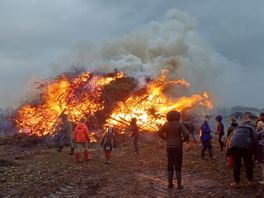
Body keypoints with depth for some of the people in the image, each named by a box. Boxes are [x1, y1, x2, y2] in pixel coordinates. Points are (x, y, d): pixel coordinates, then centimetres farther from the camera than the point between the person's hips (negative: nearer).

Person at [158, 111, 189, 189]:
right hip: (178, 147, -3)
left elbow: (159, 133, 8)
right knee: (178, 166, 3)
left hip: (169, 147, 3)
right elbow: (186, 134, -20)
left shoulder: (166, 124, 1)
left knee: (170, 165, 13)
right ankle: (179, 184, 6)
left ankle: (170, 183, 15)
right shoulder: (180, 124, -11)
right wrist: (183, 140, 1)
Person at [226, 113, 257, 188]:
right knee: (248, 164, 15)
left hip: (235, 146, 3)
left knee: (236, 164, 12)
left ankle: (237, 182, 14)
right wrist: (254, 151, 2)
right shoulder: (251, 128, 15)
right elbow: (254, 139, 0)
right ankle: (250, 181, 25)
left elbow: (232, 138, 22)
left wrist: (229, 151, 24)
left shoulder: (238, 128, 28)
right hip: (246, 146, -2)